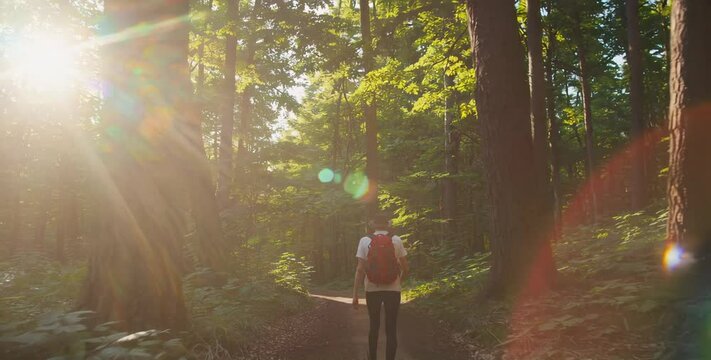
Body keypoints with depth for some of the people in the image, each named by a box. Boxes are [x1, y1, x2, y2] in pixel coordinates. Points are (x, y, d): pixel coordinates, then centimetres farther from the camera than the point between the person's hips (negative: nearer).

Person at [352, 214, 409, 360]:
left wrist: (355, 294, -3)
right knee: (391, 328, 4)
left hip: (372, 289, 1)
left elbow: (360, 269, -6)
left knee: (374, 326, 18)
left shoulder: (365, 241, -2)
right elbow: (406, 268, 2)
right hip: (392, 289, -1)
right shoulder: (396, 240, -1)